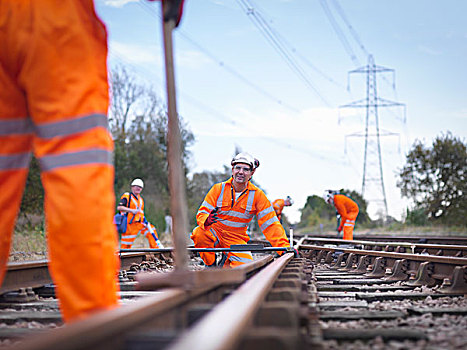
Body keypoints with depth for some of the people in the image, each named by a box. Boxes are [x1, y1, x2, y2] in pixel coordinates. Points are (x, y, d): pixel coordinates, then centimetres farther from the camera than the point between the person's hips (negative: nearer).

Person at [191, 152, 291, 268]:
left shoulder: (257, 195, -4)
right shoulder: (218, 189, -6)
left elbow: (270, 223, -7)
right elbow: (202, 212, -8)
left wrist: (284, 247, -17)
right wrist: (207, 220, -34)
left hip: (236, 239, 1)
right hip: (214, 233, -1)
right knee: (199, 234, -34)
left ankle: (227, 261, 14)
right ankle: (211, 265, -6)